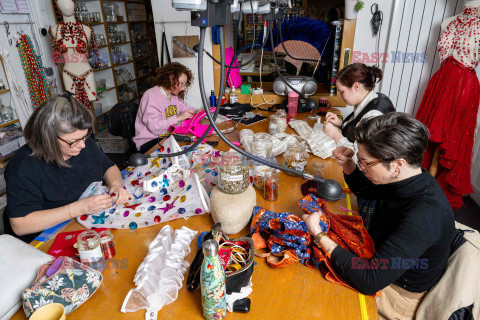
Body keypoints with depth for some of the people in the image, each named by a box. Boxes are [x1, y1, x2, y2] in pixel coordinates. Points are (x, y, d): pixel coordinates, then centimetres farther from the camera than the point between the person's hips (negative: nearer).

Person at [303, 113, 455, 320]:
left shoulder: (423, 215, -39)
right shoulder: (408, 178, -12)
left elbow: (368, 282, -38)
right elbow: (364, 190, 11)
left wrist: (318, 234, -30)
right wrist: (347, 164, -10)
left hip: (399, 296, -7)